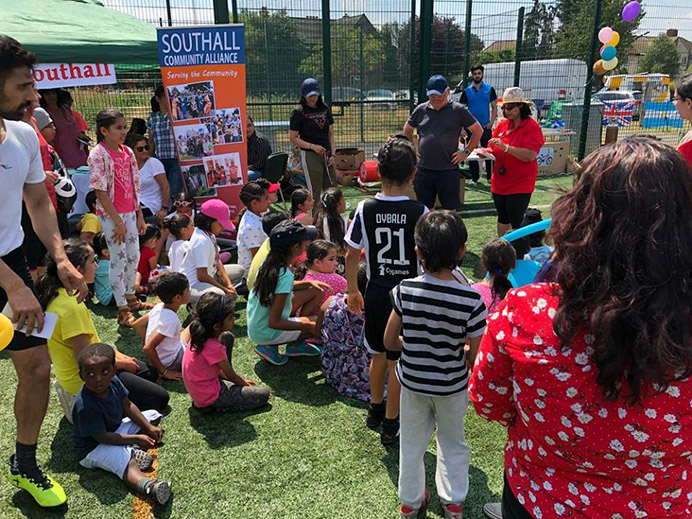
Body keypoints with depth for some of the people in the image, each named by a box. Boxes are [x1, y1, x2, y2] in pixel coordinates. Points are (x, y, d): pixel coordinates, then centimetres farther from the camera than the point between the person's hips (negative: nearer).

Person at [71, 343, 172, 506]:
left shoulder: (113, 381, -12)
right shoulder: (85, 406, -34)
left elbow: (128, 406, 3)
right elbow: (101, 437, -27)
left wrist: (149, 428, -5)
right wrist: (136, 439, -24)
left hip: (115, 429, 9)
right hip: (93, 448, -9)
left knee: (153, 415, 9)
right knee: (126, 460, -37)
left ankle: (132, 450, -12)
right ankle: (148, 486, -64)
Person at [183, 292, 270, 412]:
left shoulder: (200, 335, -6)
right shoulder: (214, 348, -30)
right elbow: (231, 375, -13)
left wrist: (241, 381, 12)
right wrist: (245, 384, 7)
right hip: (208, 398, -8)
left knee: (227, 337, 11)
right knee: (263, 394, -7)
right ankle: (213, 406, -2)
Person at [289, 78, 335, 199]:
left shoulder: (325, 109, 11)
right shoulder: (298, 112, -5)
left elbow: (331, 134, 14)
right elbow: (293, 138, -6)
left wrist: (332, 154, 3)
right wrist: (312, 146, -16)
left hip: (326, 154, 6)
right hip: (309, 155, -6)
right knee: (315, 193, -5)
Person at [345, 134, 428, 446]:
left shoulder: (365, 209, -7)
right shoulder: (419, 212, -14)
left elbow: (351, 256, -2)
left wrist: (353, 291, 12)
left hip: (376, 292, 3)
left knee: (379, 354, 23)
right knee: (398, 362, 11)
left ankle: (375, 411, 41)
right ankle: (391, 425, 23)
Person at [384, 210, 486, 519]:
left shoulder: (405, 290, -21)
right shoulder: (471, 299, -24)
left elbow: (389, 342, -11)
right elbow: (477, 356, -16)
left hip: (412, 381, 1)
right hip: (452, 386, -1)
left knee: (411, 445, 23)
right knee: (453, 444, 26)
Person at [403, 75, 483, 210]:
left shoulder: (458, 110, 1)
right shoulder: (421, 110, 8)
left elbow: (478, 131, 6)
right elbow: (407, 129, 22)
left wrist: (466, 152, -1)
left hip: (448, 170, -2)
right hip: (424, 170, 2)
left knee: (450, 209, 6)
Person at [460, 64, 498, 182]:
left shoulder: (489, 89, 3)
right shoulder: (467, 91, 5)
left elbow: (494, 107, 4)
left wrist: (491, 122, -8)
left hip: (486, 126, -1)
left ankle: (491, 176, 7)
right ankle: (474, 177, 16)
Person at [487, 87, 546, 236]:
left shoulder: (531, 126, -11)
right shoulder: (502, 124, 7)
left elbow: (530, 155, -22)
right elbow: (493, 147, 17)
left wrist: (505, 147, -27)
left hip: (520, 184, -6)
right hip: (500, 182, 6)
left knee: (516, 221, -5)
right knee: (502, 218, 16)